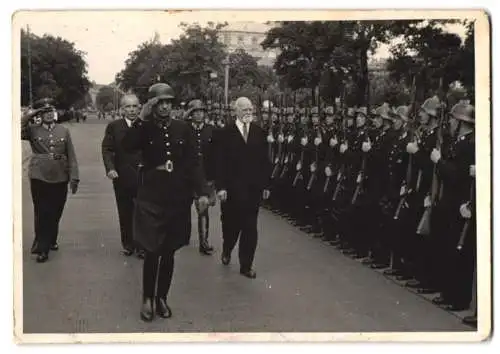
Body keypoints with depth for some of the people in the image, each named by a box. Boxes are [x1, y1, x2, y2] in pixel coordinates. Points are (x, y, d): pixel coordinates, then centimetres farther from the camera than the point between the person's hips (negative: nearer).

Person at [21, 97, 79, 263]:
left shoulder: (64, 131, 6)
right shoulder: (33, 130, 3)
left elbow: (71, 156, 4)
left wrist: (74, 177, -3)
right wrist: (29, 115, -14)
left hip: (60, 178, 2)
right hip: (39, 178, -2)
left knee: (55, 213, 10)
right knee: (42, 213, -1)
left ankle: (50, 241, 31)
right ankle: (42, 248, 8)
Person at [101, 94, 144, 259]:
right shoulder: (113, 126, 2)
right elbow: (107, 149, -2)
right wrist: (110, 168, -15)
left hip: (144, 177, -1)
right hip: (122, 177, 1)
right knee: (125, 214, 12)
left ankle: (141, 246, 14)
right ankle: (128, 244, 25)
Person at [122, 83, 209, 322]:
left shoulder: (183, 129, 2)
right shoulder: (144, 129, -1)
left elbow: (194, 163, 1)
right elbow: (127, 147, -20)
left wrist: (201, 192, -9)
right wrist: (142, 119, -23)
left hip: (178, 200, 2)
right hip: (151, 199, -2)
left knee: (168, 253, 10)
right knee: (152, 253, -2)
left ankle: (162, 297, 25)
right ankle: (147, 299, 16)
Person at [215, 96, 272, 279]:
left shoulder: (259, 132, 6)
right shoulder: (226, 133, -2)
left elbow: (264, 160, 6)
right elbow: (220, 161, -5)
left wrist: (266, 184, 3)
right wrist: (220, 186, -11)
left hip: (253, 188, 2)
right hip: (232, 188, -2)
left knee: (250, 228, 2)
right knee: (231, 224, 10)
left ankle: (246, 265, 10)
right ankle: (227, 251, 39)